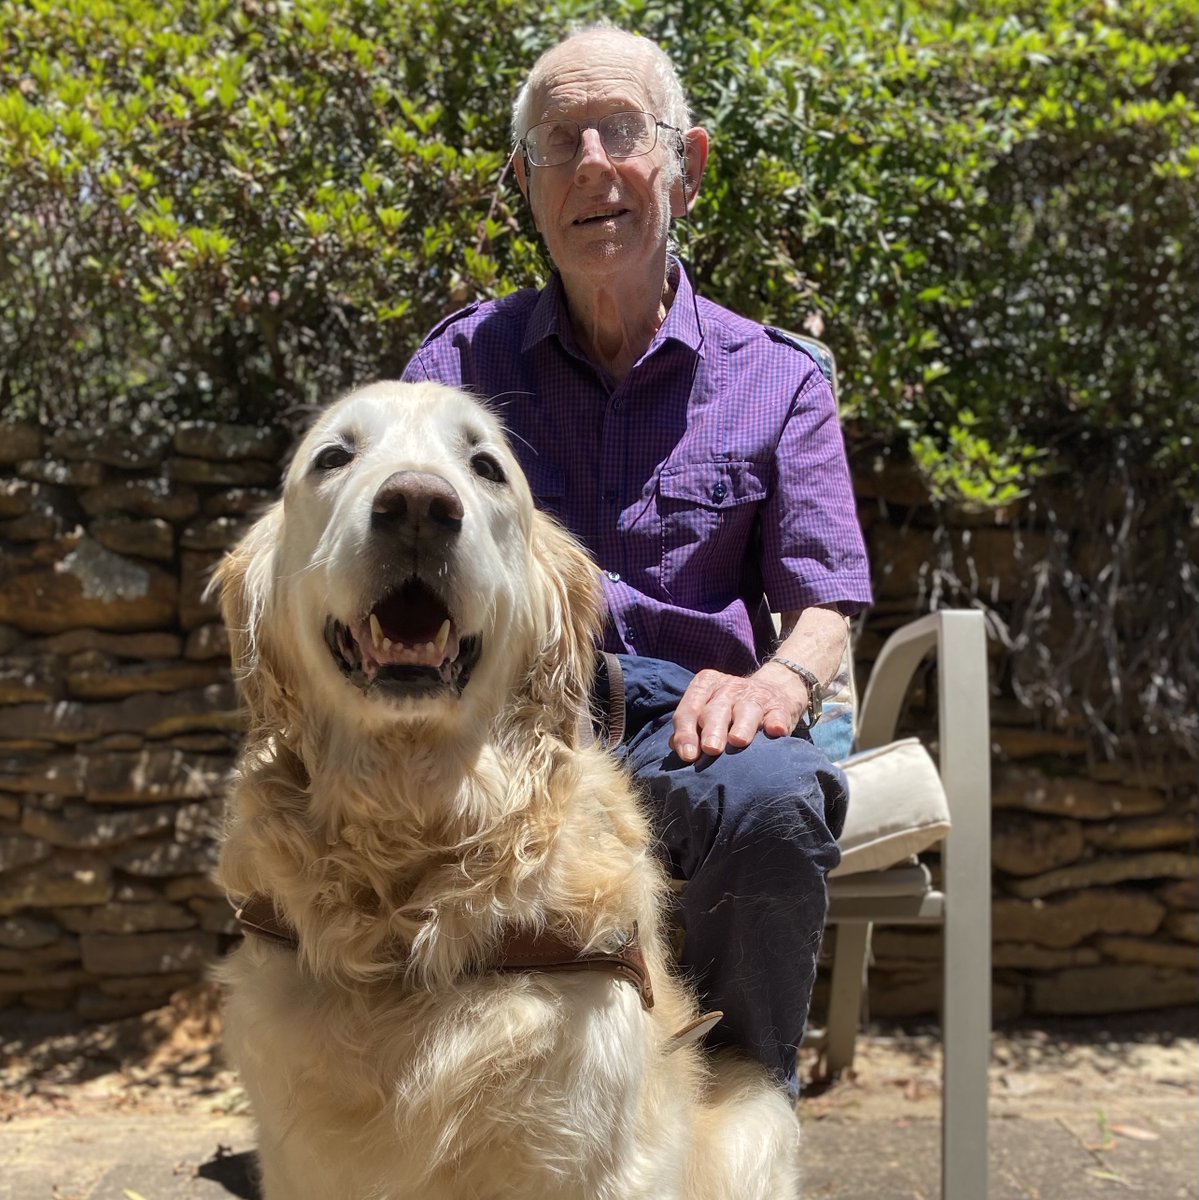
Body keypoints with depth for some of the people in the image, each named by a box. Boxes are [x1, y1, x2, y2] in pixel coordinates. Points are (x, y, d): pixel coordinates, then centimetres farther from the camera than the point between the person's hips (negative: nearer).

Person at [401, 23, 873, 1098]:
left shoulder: (775, 379, 14)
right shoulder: (461, 359, 17)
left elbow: (825, 598, 7)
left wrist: (781, 678, -17)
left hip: (685, 719, 1)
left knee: (774, 800, -36)